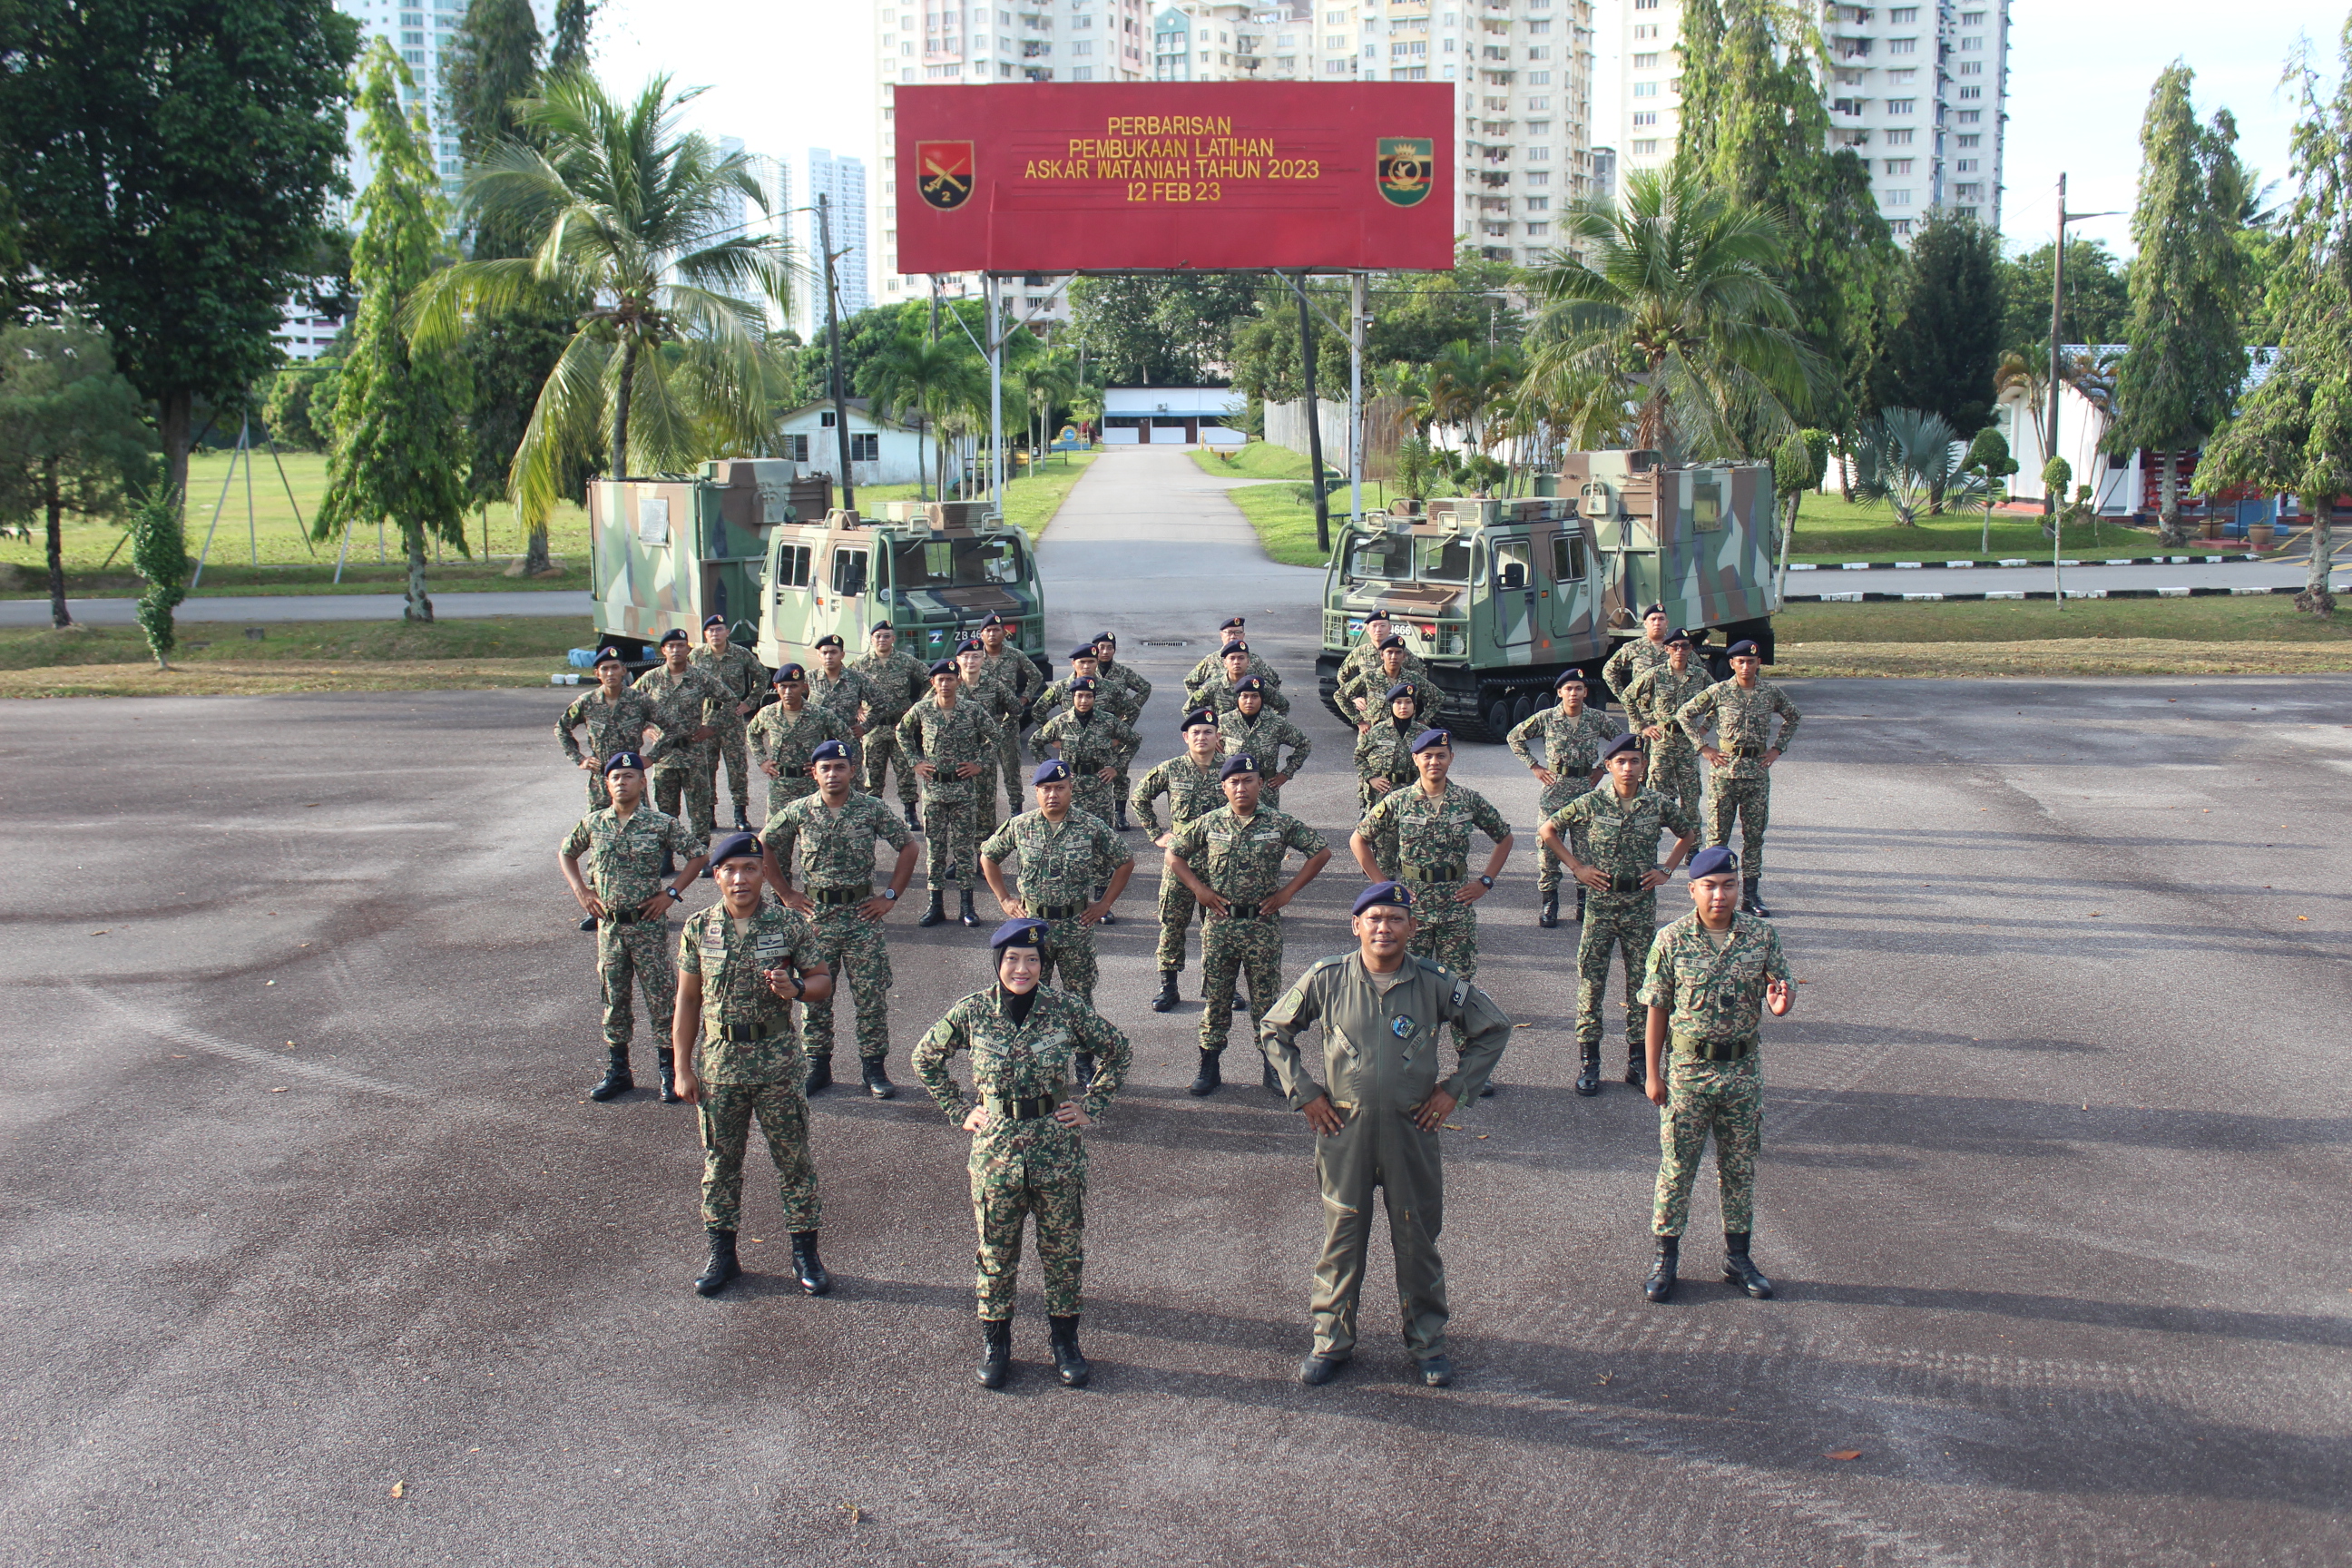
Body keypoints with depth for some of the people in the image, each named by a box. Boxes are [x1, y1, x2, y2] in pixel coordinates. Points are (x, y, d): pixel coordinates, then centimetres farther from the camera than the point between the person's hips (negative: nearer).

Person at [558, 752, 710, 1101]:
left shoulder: (662, 823, -7)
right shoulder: (593, 823, 1)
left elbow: (696, 856, 1)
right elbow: (565, 853, 18)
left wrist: (671, 893, -6)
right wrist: (581, 891, 6)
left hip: (649, 924, -3)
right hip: (609, 924, 3)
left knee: (660, 997, 1)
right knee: (614, 998, 11)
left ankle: (669, 1072, 11)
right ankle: (616, 1071, 22)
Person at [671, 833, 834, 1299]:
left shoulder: (790, 924, -5)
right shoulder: (698, 929, -1)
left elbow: (823, 981, 2)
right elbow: (687, 1001, 4)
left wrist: (795, 988, -22)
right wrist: (683, 1068, 1)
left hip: (778, 1061, -1)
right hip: (718, 1063, 1)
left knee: (793, 1157, 6)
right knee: (720, 1160, 11)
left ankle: (805, 1252, 18)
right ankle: (722, 1253, 24)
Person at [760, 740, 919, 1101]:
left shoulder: (872, 810, -3)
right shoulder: (798, 812, 0)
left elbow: (908, 847, 5)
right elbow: (764, 846, 13)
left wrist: (891, 895, 0)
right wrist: (786, 894, 8)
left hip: (862, 912, -1)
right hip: (815, 913, 1)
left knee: (872, 995, 1)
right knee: (814, 993, 6)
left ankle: (873, 1067, 12)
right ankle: (817, 1067, 18)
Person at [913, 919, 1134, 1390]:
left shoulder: (1066, 1010, -7)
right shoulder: (972, 1012, -6)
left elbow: (1118, 1052, 7)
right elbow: (925, 1058, 9)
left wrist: (1091, 1106, 1)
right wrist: (960, 1111, 4)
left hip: (1058, 1152, 0)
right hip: (996, 1152, 0)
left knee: (1064, 1251, 11)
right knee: (995, 1253, 11)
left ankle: (1065, 1342, 29)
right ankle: (995, 1344, 29)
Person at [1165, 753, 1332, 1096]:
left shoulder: (1281, 823, -3)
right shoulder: (1208, 824, 0)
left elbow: (1322, 852, 3)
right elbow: (1173, 854, 11)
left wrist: (1288, 890, -1)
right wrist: (1198, 888, -1)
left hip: (1263, 924, -1)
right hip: (1218, 923, 1)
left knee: (1267, 997, 6)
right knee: (1215, 997, 6)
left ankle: (1273, 1067, 17)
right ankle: (1209, 1067, 16)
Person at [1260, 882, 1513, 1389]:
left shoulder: (1436, 983, -6)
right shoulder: (1326, 980, -6)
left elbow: (1493, 1029, 7)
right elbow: (1273, 1032, 7)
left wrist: (1454, 1090, 2)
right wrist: (1303, 1093, 1)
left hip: (1412, 1129, 0)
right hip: (1343, 1128, 0)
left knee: (1417, 1238, 10)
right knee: (1341, 1237, 9)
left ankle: (1427, 1339, 26)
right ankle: (1331, 1340, 23)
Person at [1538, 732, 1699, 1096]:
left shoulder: (1658, 805, 0)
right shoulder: (1590, 804, -6)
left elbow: (1690, 833, 17)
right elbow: (1547, 830, 3)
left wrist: (1667, 869, 7)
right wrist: (1577, 867, -2)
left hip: (1641, 905, 2)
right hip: (1599, 904, -2)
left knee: (1641, 983, 7)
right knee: (1591, 983, 0)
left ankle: (1637, 1060, 18)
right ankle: (1589, 1062, 8)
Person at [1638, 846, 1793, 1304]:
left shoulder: (1762, 935, -3)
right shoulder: (1672, 940, -8)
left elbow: (1781, 989, 5)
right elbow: (1657, 1010, -3)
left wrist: (1780, 1005, -21)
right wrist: (1653, 1074, -4)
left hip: (1741, 1070, 2)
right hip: (1687, 1071, -2)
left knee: (1740, 1168, 13)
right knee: (1676, 1168, 5)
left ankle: (1737, 1257, 28)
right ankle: (1665, 1258, 19)